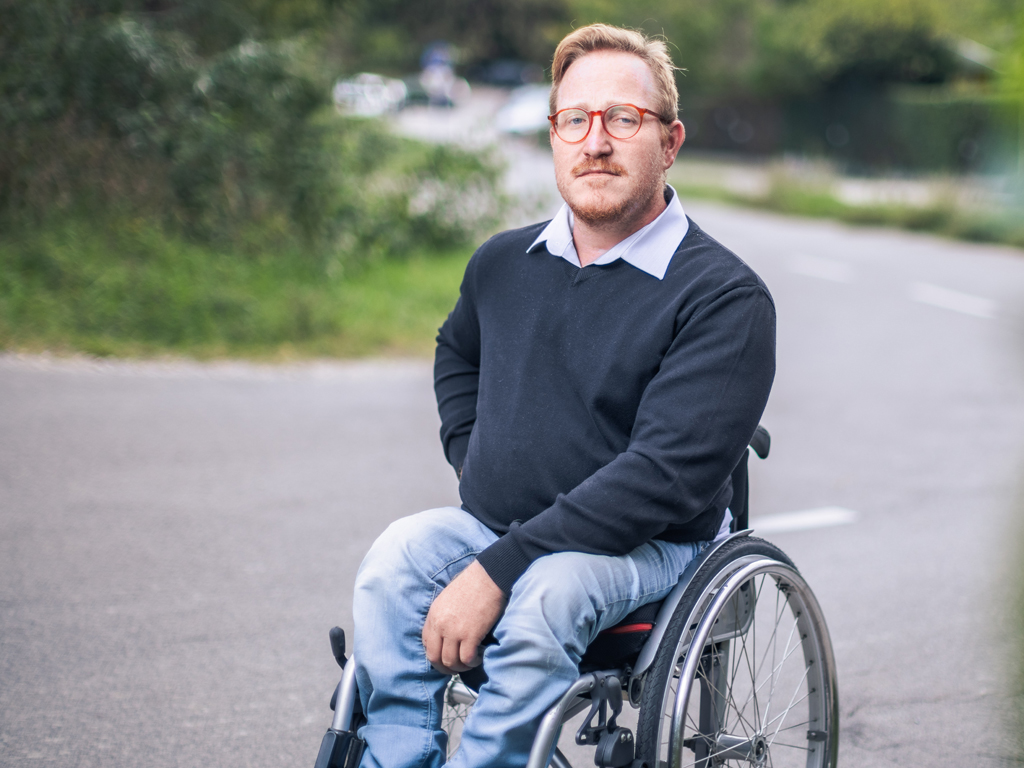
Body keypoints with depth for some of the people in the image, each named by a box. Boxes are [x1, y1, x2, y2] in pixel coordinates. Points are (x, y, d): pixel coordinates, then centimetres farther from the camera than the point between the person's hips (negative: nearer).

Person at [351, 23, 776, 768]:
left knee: (547, 596, -35)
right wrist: (473, 462, 11)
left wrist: (496, 572, -25)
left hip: (649, 547, -5)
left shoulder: (725, 297, -12)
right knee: (397, 558, -25)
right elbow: (456, 353, 32)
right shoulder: (503, 262, 8)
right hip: (496, 525, 5)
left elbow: (664, 473, -21)